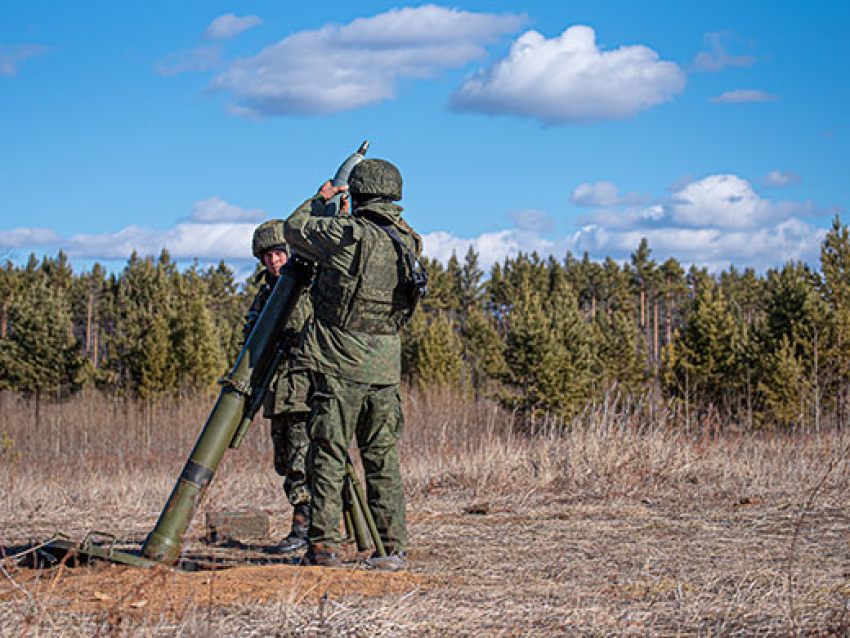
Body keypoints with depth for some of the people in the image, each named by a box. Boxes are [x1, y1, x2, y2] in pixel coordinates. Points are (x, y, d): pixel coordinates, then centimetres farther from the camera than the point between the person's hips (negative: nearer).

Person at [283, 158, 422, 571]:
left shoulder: (347, 234, -12)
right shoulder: (407, 242, 5)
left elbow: (295, 229, 2)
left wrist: (320, 200, 19)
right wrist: (346, 215, 31)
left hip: (338, 364, -5)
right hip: (385, 366, 5)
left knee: (328, 457, 1)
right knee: (382, 459, 10)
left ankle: (324, 545, 0)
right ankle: (393, 548, 9)